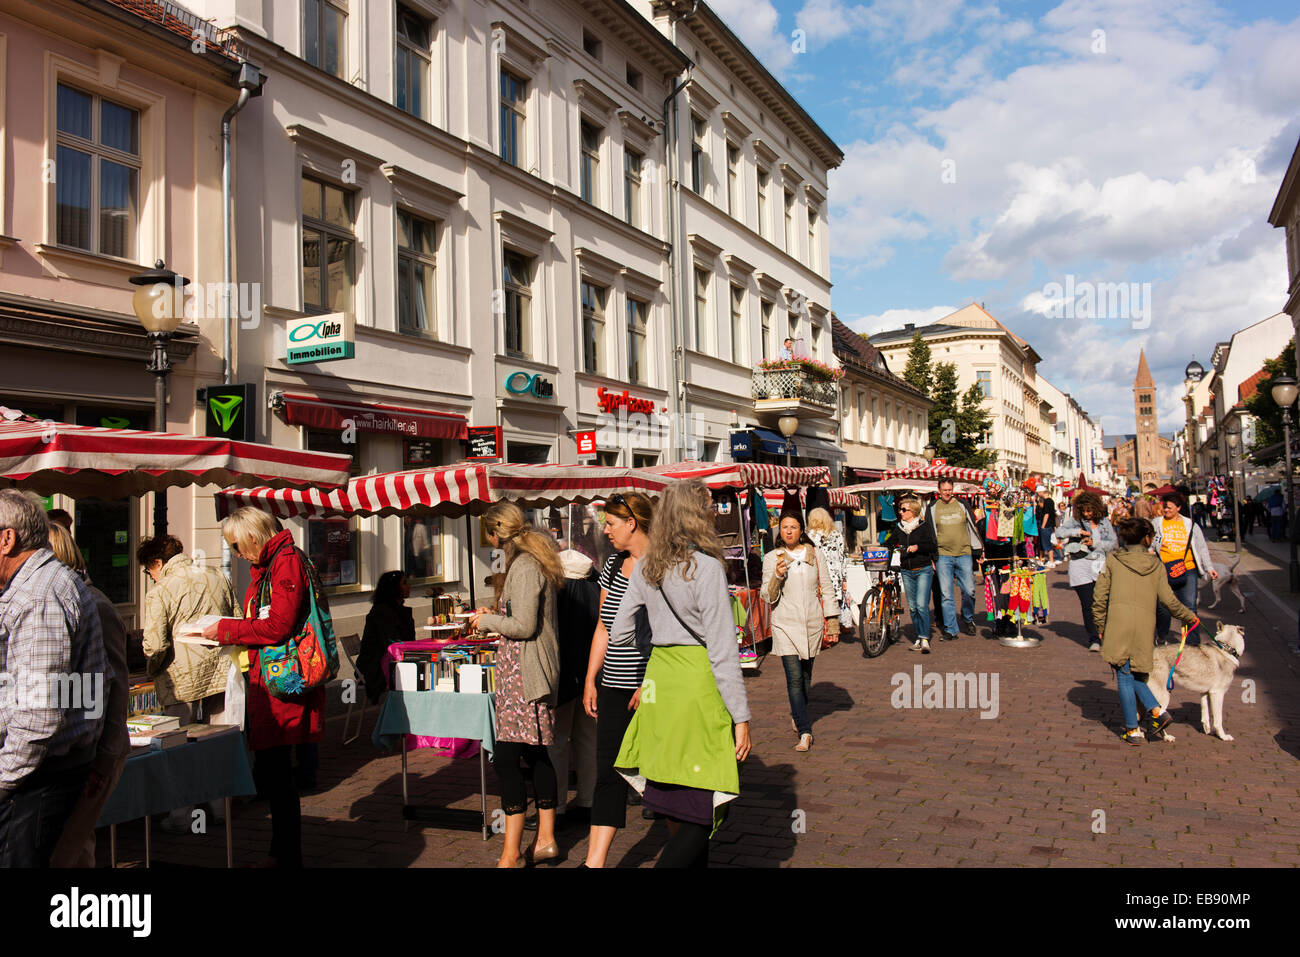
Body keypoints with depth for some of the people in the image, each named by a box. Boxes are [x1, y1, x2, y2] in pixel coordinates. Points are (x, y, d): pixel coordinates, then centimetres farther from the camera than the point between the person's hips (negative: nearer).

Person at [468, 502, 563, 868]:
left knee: (506, 758, -8)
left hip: (523, 671, -11)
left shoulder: (523, 566, -15)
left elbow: (524, 626, -20)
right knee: (537, 754, 14)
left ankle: (511, 854, -3)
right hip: (537, 669, 11)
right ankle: (545, 839, 23)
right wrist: (495, 616, 22)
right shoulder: (537, 561, 15)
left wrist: (488, 621, -5)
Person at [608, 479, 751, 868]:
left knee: (678, 804, 18)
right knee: (705, 810, 0)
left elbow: (618, 635, 11)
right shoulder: (706, 568, -13)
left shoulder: (645, 567, 6)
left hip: (659, 674, 7)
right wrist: (741, 717, -8)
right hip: (699, 682, -7)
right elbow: (722, 650, -14)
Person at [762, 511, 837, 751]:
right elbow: (768, 595, -1)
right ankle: (805, 732, -11)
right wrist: (777, 576, -18)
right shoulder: (772, 558, 2)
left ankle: (797, 715, 37)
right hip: (785, 624, -2)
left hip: (812, 623, 2)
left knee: (806, 675, 12)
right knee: (794, 678, -10)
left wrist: (830, 617, 8)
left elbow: (826, 588, 13)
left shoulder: (815, 555, 8)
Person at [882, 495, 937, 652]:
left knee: (922, 605, -13)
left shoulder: (924, 526, -3)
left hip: (923, 570, -5)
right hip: (907, 572, 5)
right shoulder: (899, 528, 11)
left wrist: (917, 547, -23)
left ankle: (925, 639, -12)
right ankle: (919, 638, 15)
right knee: (912, 607, 6)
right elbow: (888, 543, 11)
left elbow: (933, 547, -8)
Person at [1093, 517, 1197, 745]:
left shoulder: (1112, 559, 5)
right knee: (1135, 674, 17)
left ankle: (1132, 730, 3)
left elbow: (1100, 596, 3)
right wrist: (1189, 615, 26)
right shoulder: (1155, 564, 11)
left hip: (1118, 622, -3)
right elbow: (1168, 600, 10)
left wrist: (1100, 625, 12)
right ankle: (1156, 711, -1)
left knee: (1124, 676, 2)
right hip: (1145, 624, 3)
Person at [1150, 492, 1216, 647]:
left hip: (1188, 571, 1)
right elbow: (1148, 546, 11)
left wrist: (1209, 568, 5)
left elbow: (1201, 548, 12)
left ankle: (1193, 645, 2)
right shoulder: (1156, 524, 7)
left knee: (1189, 608, -4)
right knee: (1162, 608, 1)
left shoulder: (1190, 525, 10)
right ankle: (1161, 638, 24)